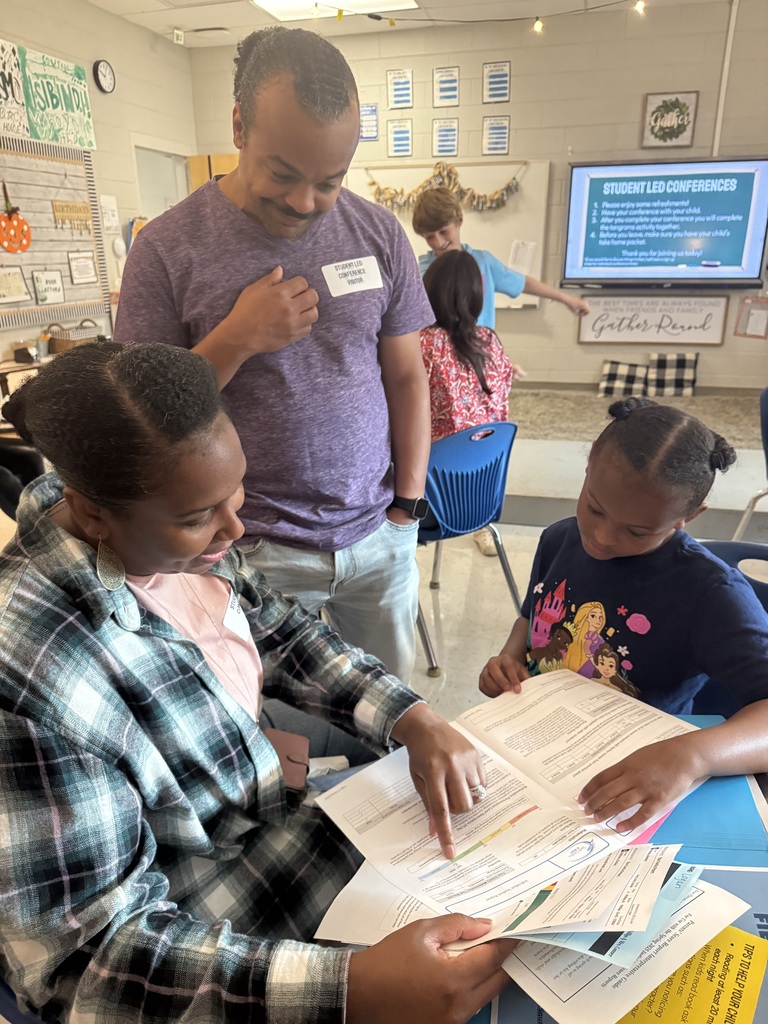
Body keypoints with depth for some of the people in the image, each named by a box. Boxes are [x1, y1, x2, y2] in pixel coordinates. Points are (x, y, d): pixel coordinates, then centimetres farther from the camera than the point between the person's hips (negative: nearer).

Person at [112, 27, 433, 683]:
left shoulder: (379, 233, 1)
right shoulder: (168, 248, -8)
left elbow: (407, 376, 6)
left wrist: (407, 506, 1)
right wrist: (236, 339, -19)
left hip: (380, 536, 3)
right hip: (257, 550, -2)